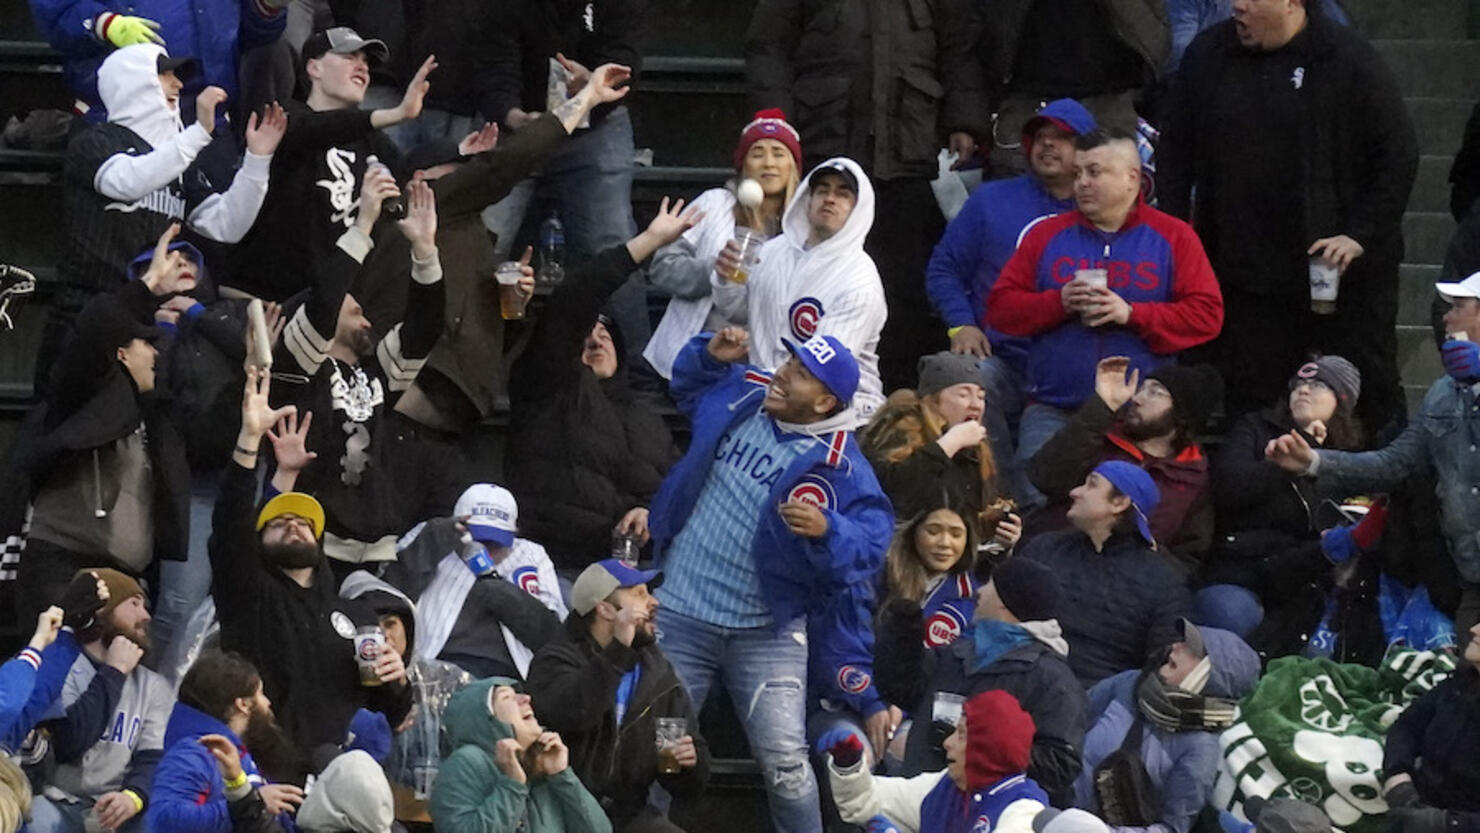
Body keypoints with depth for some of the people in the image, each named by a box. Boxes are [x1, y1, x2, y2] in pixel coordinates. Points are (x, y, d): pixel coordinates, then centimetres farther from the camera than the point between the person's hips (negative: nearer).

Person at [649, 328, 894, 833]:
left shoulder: (840, 466, -16)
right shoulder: (741, 396, 0)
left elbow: (871, 542, -24)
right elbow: (690, 386, 22)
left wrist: (827, 530, -43)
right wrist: (711, 355, 2)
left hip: (766, 634, -4)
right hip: (679, 617, 4)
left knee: (785, 761, -7)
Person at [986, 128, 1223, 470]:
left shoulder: (1173, 237, 6)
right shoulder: (1047, 235, 13)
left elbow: (1207, 315, -2)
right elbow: (1000, 307, 8)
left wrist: (1131, 314, -14)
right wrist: (1059, 303, -10)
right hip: (1052, 412, 2)